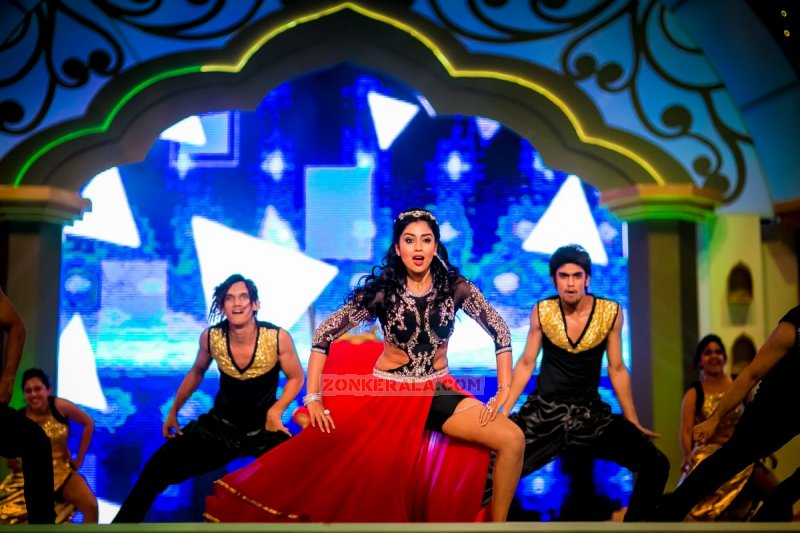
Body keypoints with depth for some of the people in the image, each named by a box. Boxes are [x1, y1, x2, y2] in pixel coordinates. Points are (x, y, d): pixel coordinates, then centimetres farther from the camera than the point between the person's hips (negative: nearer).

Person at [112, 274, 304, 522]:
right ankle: (123, 522, 17)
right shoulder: (210, 337, -13)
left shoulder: (278, 338, -20)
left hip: (264, 428, -1)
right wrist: (173, 412, 15)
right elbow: (196, 372, 9)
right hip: (220, 426, 1)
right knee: (158, 469, -5)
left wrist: (275, 411, -18)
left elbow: (296, 378, -3)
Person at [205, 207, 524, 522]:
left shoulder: (456, 287, -7)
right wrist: (313, 397, -14)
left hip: (437, 393, 2)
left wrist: (504, 391, -6)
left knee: (512, 439, -16)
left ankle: (496, 521, 1)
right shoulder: (381, 291, -11)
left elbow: (500, 331, 1)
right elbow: (323, 335, -9)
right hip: (385, 393, -1)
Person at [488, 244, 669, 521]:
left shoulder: (611, 312, -6)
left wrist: (634, 422, 7)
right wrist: (502, 412, 0)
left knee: (656, 465, -12)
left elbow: (617, 369, 4)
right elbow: (526, 364, 3)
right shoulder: (542, 311, -6)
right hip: (544, 411, -1)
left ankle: (634, 520, 13)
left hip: (590, 413, 1)